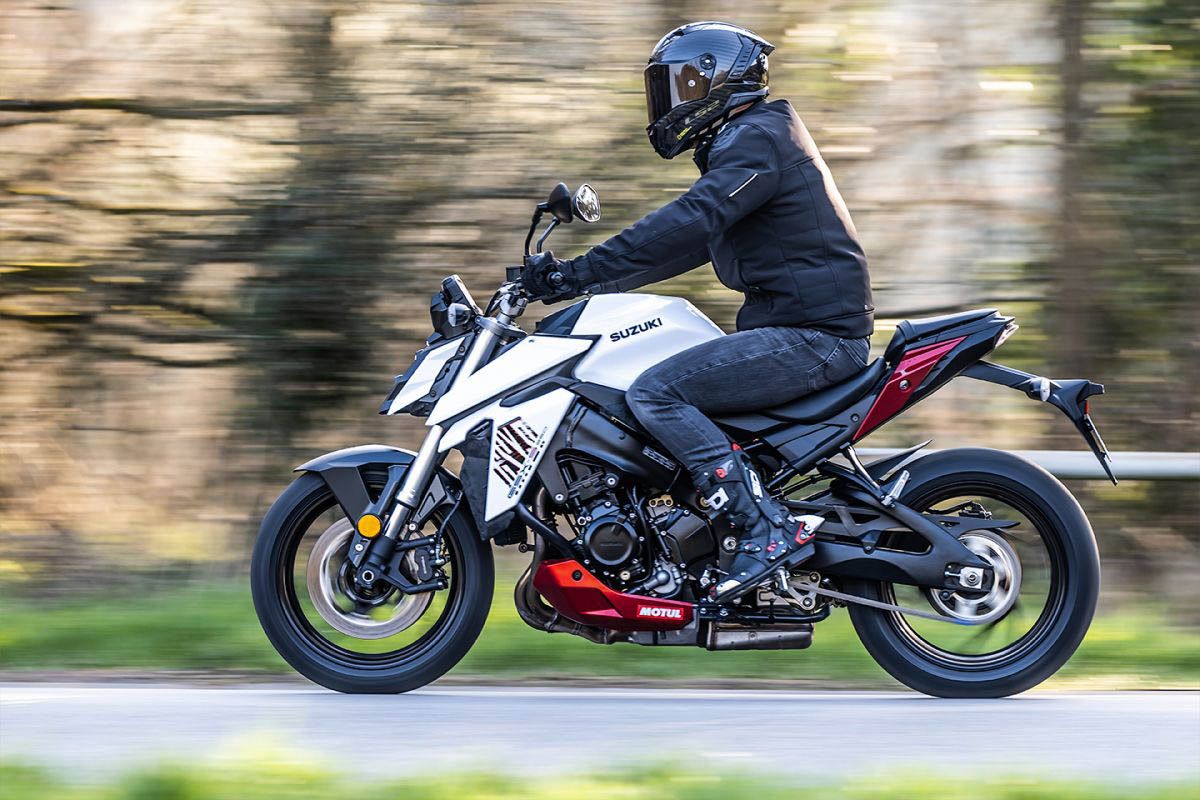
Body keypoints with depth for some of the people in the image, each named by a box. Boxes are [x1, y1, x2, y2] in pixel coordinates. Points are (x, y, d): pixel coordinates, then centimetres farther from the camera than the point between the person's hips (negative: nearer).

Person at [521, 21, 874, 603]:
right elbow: (683, 246, 26)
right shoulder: (742, 145, 23)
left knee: (655, 393, -20)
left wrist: (579, 272, -25)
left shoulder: (758, 140, -10)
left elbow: (688, 223, -24)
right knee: (664, 388, 15)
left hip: (811, 335, -11)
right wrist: (574, 281, 19)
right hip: (799, 330, 11)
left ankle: (768, 531, -26)